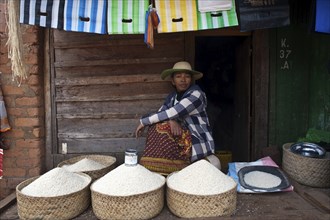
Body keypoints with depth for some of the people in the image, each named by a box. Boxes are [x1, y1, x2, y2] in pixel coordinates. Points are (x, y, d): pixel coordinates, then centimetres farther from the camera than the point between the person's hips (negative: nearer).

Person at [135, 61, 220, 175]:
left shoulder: (196, 94, -15)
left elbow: (172, 113, -23)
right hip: (182, 138, 7)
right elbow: (160, 113, -3)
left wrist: (143, 121, -16)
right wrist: (171, 120, -27)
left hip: (198, 143, -7)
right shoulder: (172, 96, 8)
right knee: (157, 125, -12)